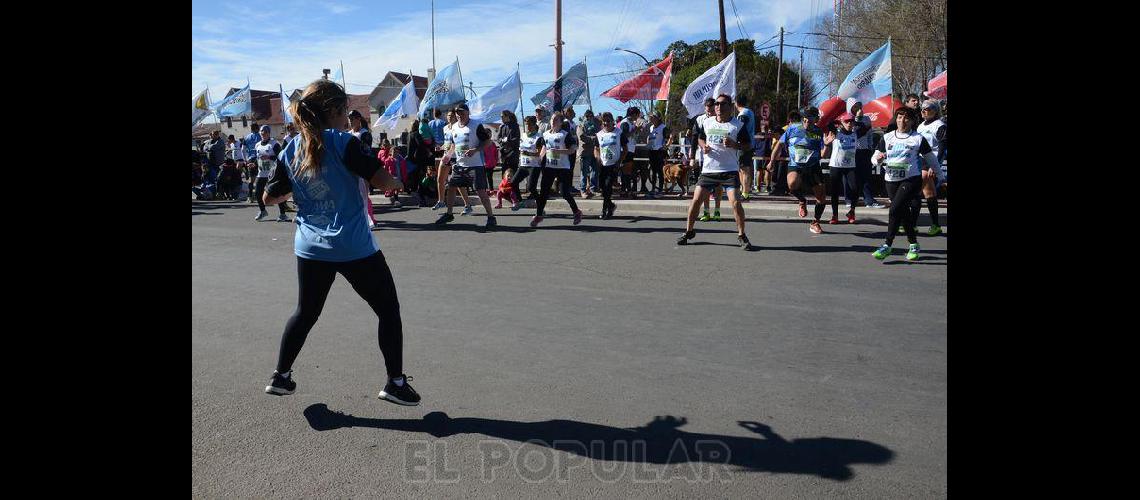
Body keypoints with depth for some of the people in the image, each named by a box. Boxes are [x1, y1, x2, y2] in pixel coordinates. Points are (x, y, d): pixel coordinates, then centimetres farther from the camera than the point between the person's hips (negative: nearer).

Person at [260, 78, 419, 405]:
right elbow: (382, 181, -16)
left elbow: (269, 197, 13)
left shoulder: (290, 152, 5)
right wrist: (396, 182, 5)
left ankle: (280, 377, 29)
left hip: (310, 249, 6)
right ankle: (395, 382, 10)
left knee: (305, 313, 23)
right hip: (354, 249, -5)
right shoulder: (343, 142, -12)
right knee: (388, 310, 8)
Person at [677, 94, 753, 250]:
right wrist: (704, 146, 1)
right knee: (696, 200, 1)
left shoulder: (738, 125, -2)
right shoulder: (707, 122, 9)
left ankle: (741, 236, 2)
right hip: (708, 169, 3)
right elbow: (700, 138, 23)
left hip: (730, 171, -3)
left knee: (735, 202, -14)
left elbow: (747, 145, 1)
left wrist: (734, 144, -18)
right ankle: (688, 231, 18)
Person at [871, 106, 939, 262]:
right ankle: (914, 244, 24)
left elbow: (931, 159, 8)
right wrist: (879, 158, -13)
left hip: (911, 179, -4)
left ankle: (887, 246, -14)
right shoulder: (887, 137, 8)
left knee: (895, 209, -18)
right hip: (891, 180, 4)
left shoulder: (918, 138, 1)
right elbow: (875, 158, 10)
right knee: (904, 213, 9)